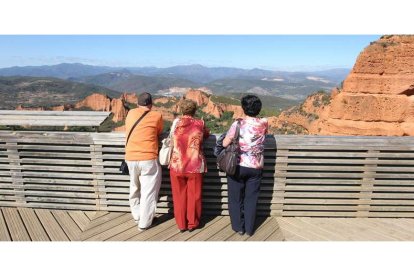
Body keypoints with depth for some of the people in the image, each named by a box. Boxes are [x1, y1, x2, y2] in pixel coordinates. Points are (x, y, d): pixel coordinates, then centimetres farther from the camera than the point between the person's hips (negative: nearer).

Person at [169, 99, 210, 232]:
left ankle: (181, 224, 25)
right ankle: (192, 223, 26)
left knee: (179, 196, 14)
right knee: (194, 196, 13)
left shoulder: (176, 123, -1)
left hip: (177, 166, 1)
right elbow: (207, 134, 16)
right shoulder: (200, 124, -2)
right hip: (195, 166, 0)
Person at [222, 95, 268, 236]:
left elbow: (225, 144, -10)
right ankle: (249, 228, 25)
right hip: (256, 167, 2)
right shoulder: (263, 123, -5)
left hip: (238, 166, -2)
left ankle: (238, 227, 26)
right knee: (251, 199, 15)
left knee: (236, 198, 14)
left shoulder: (237, 124, -13)